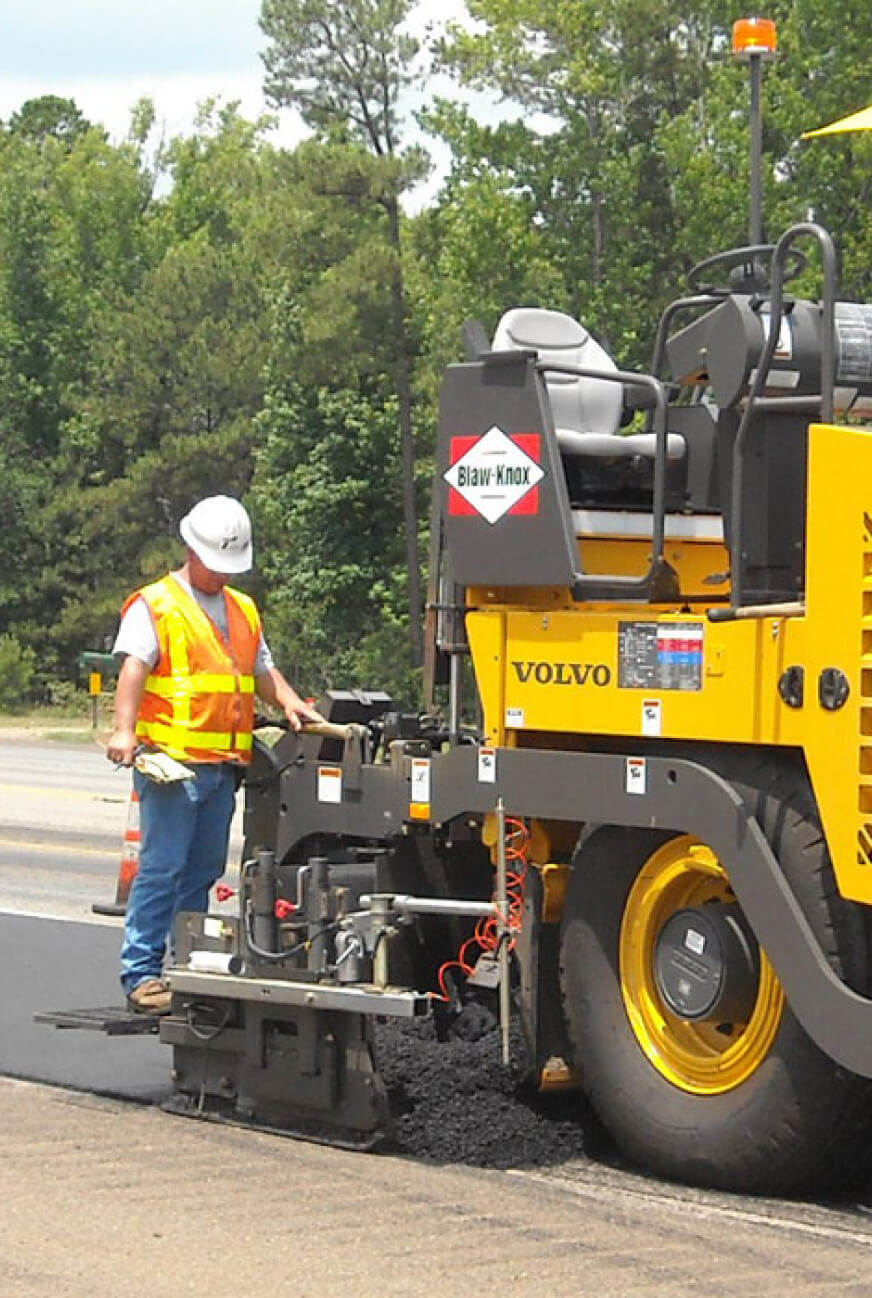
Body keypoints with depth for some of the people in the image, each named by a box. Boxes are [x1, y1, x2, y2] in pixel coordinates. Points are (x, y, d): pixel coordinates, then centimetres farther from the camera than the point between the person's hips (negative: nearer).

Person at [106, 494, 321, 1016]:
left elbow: (262, 668, 30)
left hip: (225, 766, 7)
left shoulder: (243, 610, 22)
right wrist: (125, 731, -26)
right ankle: (142, 973, -7)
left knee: (204, 870, 8)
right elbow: (134, 668, -12)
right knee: (162, 868, -9)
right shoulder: (154, 605, 0)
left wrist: (288, 701, 9)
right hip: (172, 759, -7)